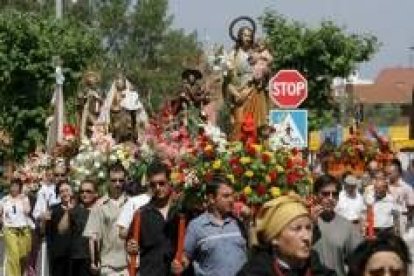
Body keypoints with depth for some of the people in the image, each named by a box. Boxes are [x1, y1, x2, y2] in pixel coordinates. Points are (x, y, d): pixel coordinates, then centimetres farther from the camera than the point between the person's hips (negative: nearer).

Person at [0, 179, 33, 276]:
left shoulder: (24, 198, 5)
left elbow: (27, 211, -9)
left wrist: (23, 199, -8)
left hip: (24, 230, 1)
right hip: (10, 230, -1)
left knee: (24, 255, 3)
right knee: (13, 256, -13)